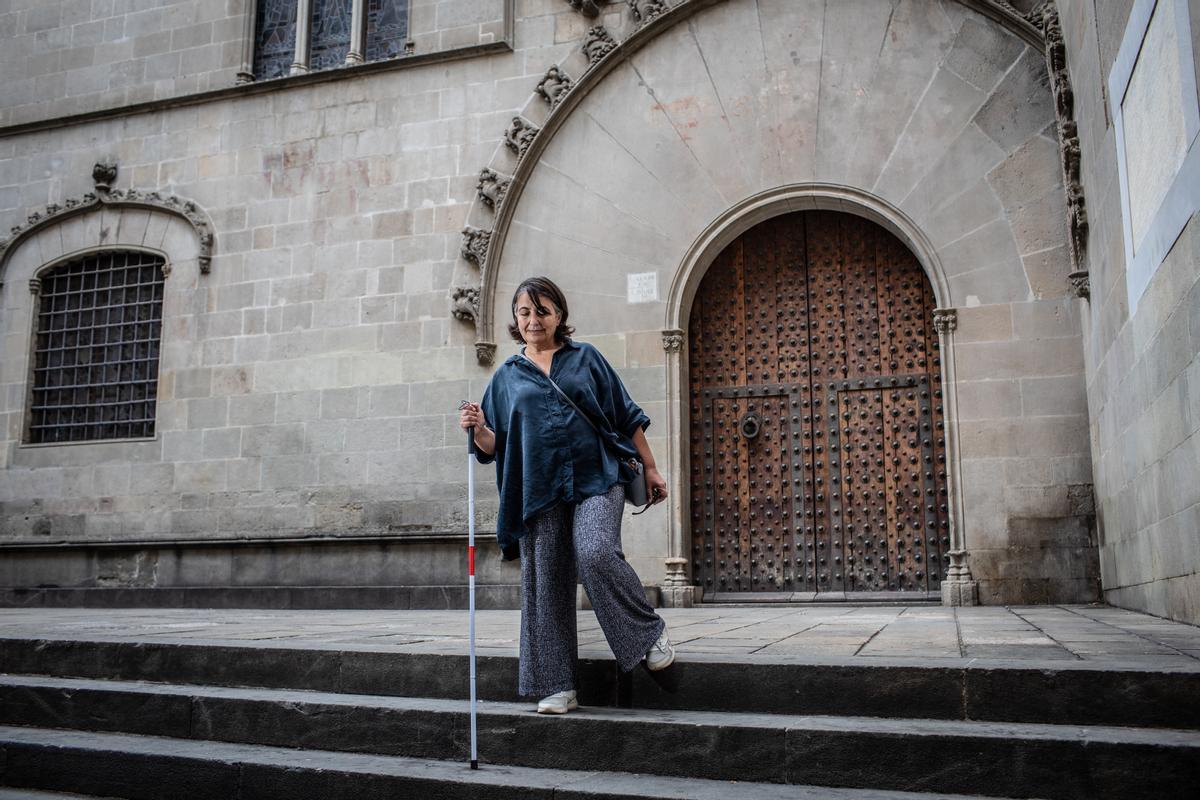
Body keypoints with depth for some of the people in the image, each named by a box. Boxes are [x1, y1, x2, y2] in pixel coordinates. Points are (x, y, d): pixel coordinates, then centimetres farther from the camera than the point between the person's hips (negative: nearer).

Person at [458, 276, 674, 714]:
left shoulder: (585, 357, 9)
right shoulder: (507, 376, 13)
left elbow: (627, 416, 11)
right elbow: (494, 447, 11)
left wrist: (650, 469, 7)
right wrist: (478, 429, -12)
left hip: (596, 478, -2)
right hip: (540, 489, 3)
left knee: (596, 554, -24)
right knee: (545, 583, 0)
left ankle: (650, 631, -1)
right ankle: (558, 686, 9)